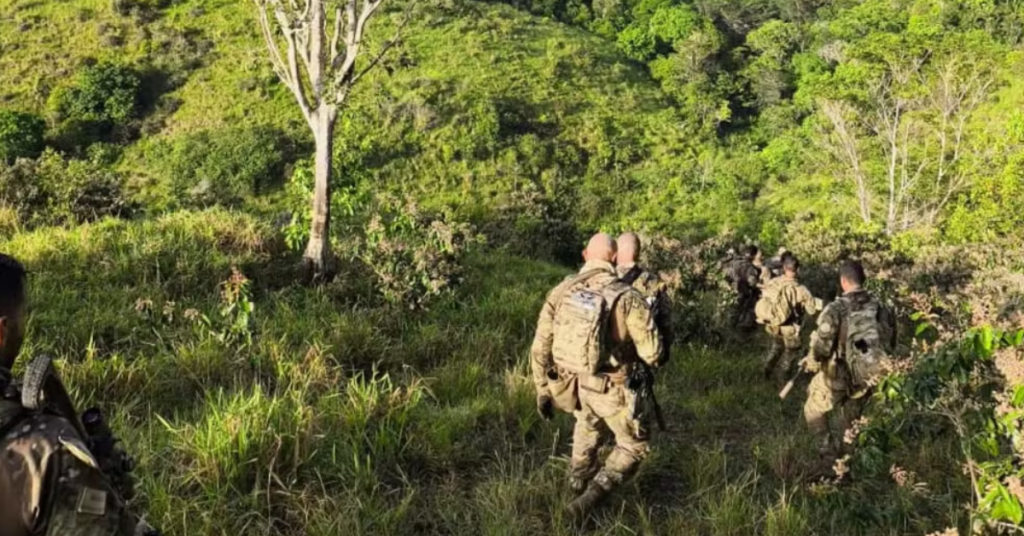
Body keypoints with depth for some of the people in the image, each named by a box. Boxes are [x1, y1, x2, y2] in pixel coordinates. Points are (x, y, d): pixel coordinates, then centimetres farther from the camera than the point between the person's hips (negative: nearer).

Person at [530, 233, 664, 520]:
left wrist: (543, 390, 10)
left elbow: (540, 348, -1)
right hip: (611, 389, -4)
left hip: (571, 385, 5)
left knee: (589, 422, 36)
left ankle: (579, 480, 51)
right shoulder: (627, 297, -17)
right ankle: (589, 499, 2)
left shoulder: (561, 291, -4)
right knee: (634, 444, 17)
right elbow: (652, 352, -17)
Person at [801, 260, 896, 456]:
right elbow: (890, 343, 4)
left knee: (814, 411, 18)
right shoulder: (880, 308, -6)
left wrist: (811, 362, 3)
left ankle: (828, 445, 5)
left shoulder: (836, 309, -21)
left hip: (837, 377, -4)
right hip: (865, 378, 5)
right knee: (851, 418, 25)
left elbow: (821, 346, -18)